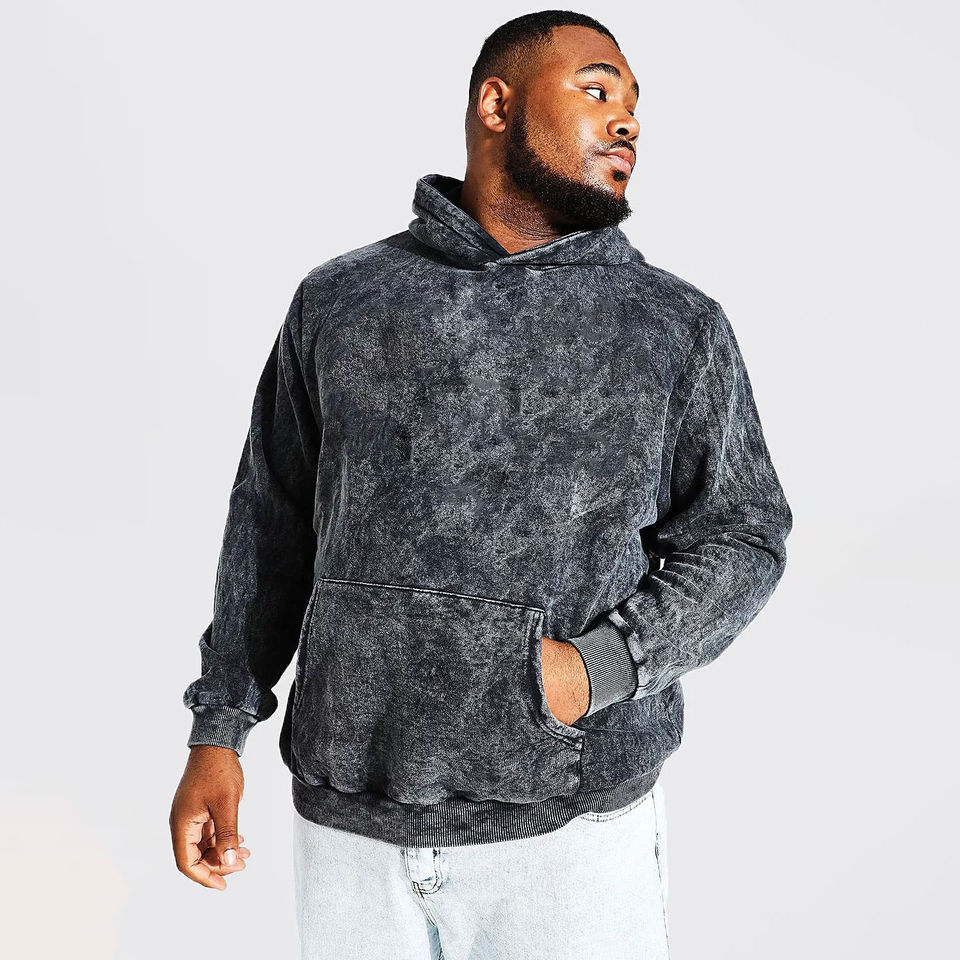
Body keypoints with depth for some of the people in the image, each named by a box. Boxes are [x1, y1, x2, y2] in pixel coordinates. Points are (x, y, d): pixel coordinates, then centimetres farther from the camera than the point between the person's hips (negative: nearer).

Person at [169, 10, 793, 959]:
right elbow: (274, 518, 9)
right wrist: (217, 734, 6)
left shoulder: (679, 326, 0)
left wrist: (599, 668, -13)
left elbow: (741, 535, 3)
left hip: (569, 828, -1)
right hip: (349, 820, 2)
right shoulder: (340, 301, 3)